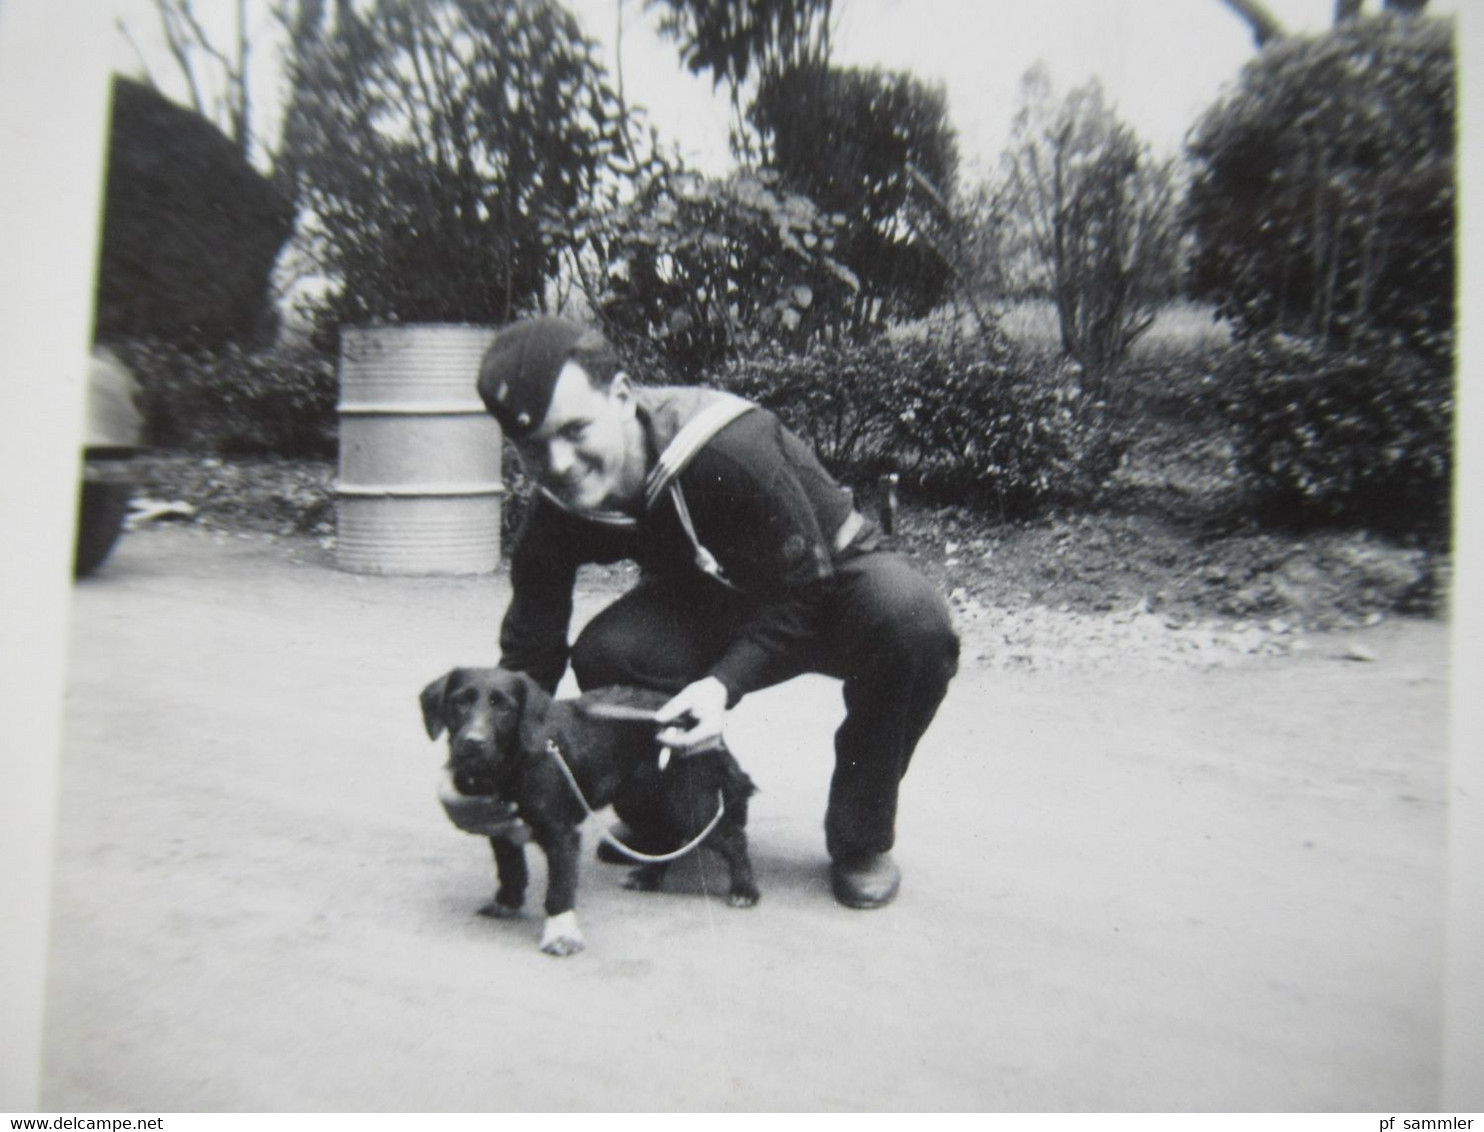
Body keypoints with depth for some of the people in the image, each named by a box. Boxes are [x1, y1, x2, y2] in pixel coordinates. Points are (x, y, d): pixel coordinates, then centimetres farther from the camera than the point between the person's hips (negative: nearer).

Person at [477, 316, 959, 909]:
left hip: (828, 583, -3)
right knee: (603, 656, -27)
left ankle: (861, 839, -12)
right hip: (714, 603, 4)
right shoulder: (555, 515, -19)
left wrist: (726, 684, -39)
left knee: (916, 624, -38)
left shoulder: (728, 447, -37)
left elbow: (804, 586, -27)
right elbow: (530, 650, -11)